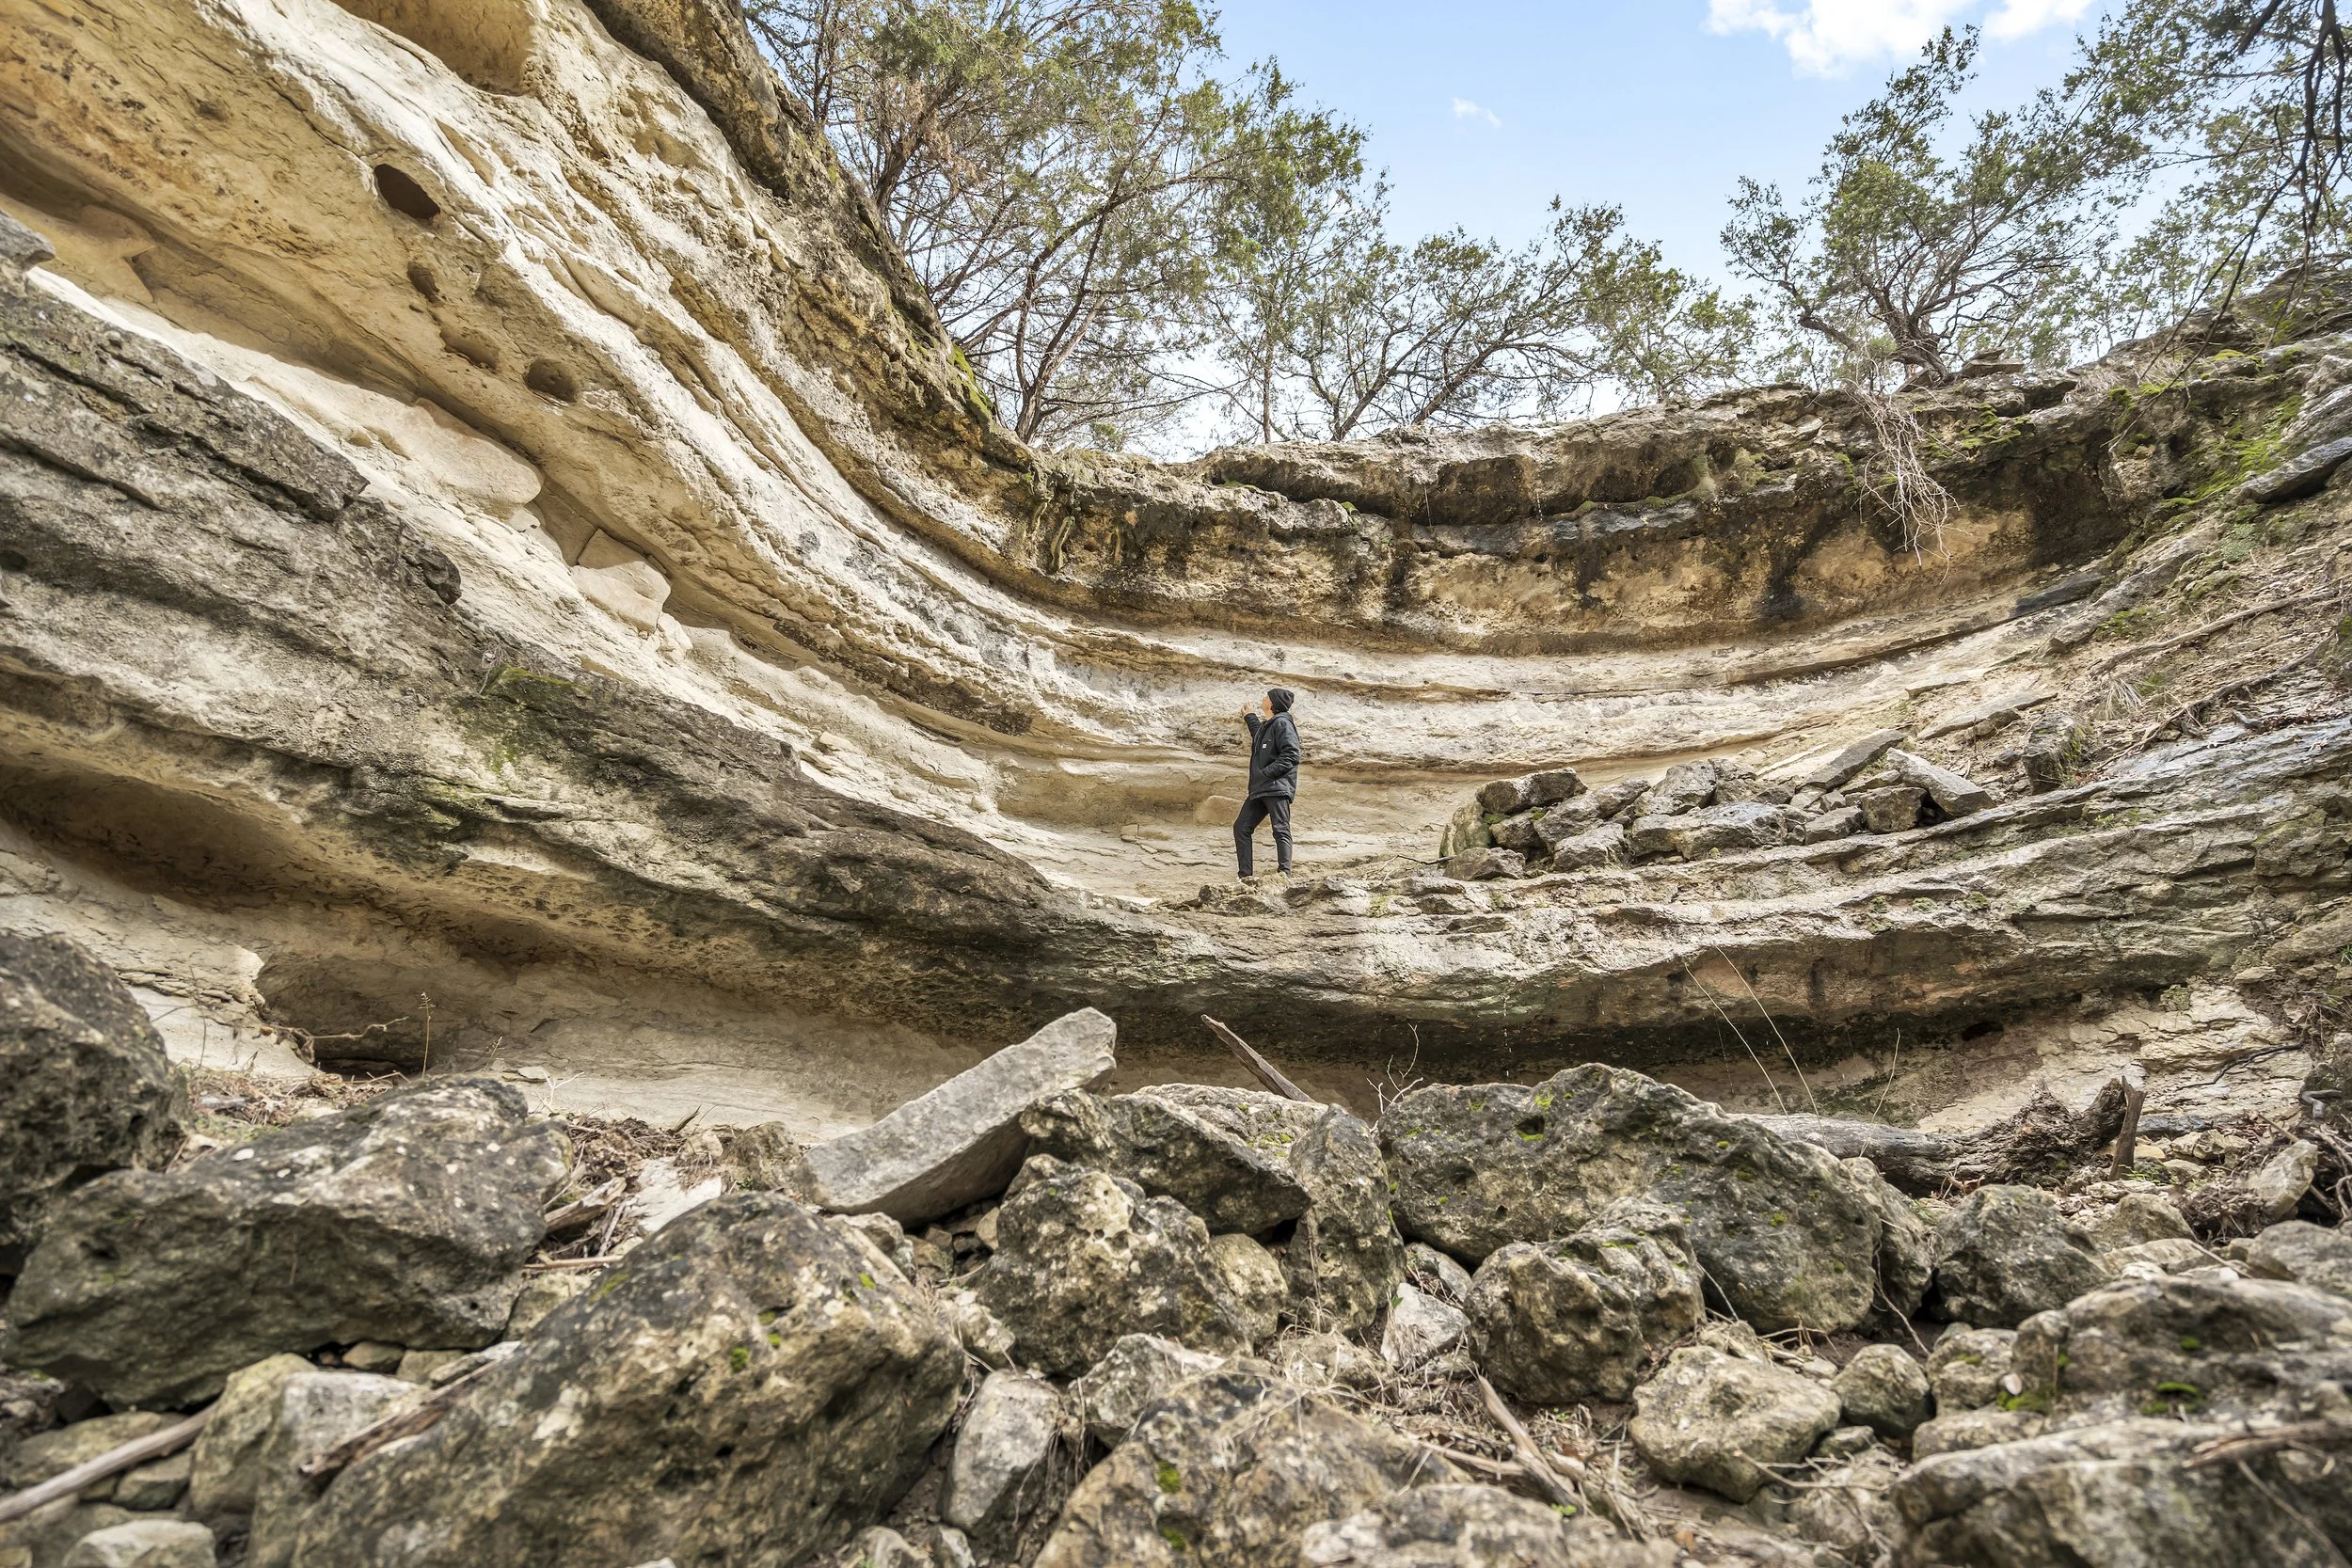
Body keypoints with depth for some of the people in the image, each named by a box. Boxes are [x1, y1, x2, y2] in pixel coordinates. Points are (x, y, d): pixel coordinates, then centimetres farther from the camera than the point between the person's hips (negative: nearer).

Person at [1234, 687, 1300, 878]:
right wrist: (1250, 718, 51)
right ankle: (1245, 876, 7)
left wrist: (1267, 772, -21)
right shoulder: (1266, 725, 21)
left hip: (1277, 788, -10)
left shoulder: (1282, 723, -7)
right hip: (1259, 789, 10)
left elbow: (1291, 755, -17)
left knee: (1281, 830, -11)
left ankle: (1284, 875, -12)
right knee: (1241, 827, 6)